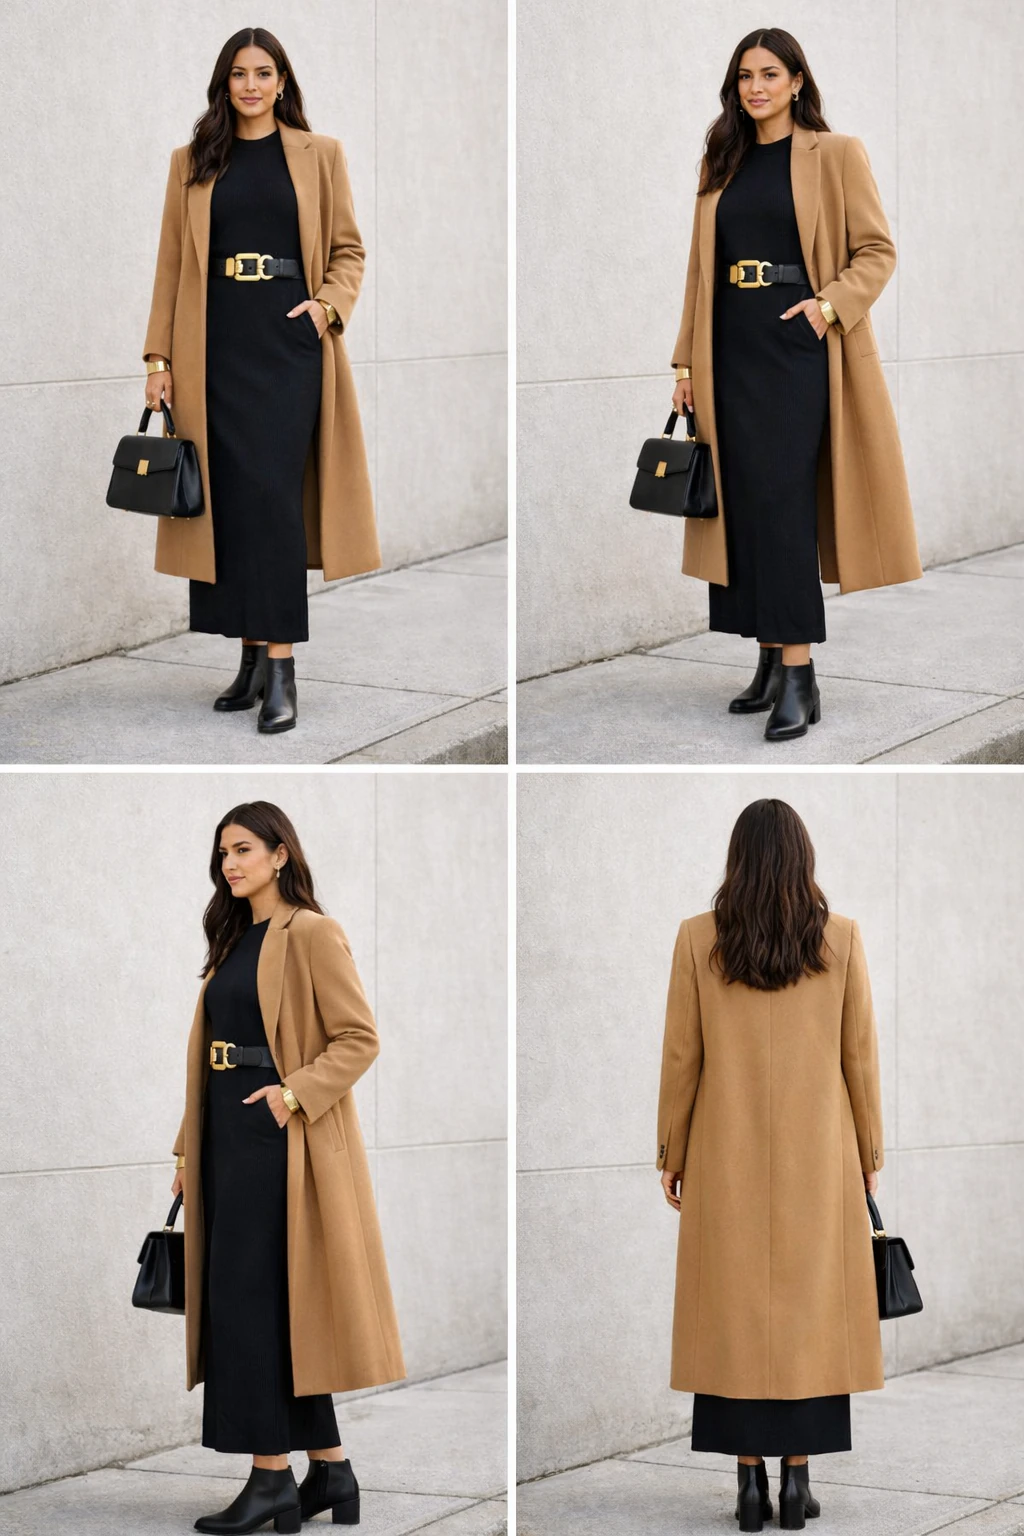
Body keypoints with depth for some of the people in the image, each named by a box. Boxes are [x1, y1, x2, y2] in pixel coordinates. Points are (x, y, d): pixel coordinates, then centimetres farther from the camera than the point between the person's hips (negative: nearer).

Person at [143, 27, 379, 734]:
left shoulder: (319, 155, 7)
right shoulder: (192, 163, 11)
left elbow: (349, 250, 9)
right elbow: (172, 264, 9)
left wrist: (328, 305, -10)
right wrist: (159, 357, 2)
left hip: (289, 339, -2)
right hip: (217, 344, 2)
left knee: (273, 494, -11)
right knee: (229, 498, 2)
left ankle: (282, 668, -12)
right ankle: (253, 656, 11)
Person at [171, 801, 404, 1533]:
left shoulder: (312, 934, -8)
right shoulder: (234, 941, 17)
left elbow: (360, 1039, -11)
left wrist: (293, 1093, -23)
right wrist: (189, 1148, 13)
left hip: (280, 1137, -8)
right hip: (229, 1136, 8)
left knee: (251, 1297, -10)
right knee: (281, 1307, 8)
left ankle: (273, 1474, -7)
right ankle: (329, 1469, 12)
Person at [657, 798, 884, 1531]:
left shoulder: (698, 938, -6)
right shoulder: (841, 937, -5)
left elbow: (680, 1055, -3)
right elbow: (861, 1053, -2)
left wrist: (671, 1155, 7)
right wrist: (869, 1152, 9)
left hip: (727, 1156, 0)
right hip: (817, 1156, 0)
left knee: (737, 1311, 5)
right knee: (810, 1309, 6)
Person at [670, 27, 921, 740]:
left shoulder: (835, 155, 0)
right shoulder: (723, 165, 15)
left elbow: (878, 250, -2)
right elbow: (702, 268, 15)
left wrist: (830, 304, -17)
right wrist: (687, 361, 10)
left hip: (798, 349, -5)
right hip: (732, 353, 6)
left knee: (780, 501, -13)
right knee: (744, 503, 4)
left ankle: (800, 676, -14)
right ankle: (771, 662, 12)